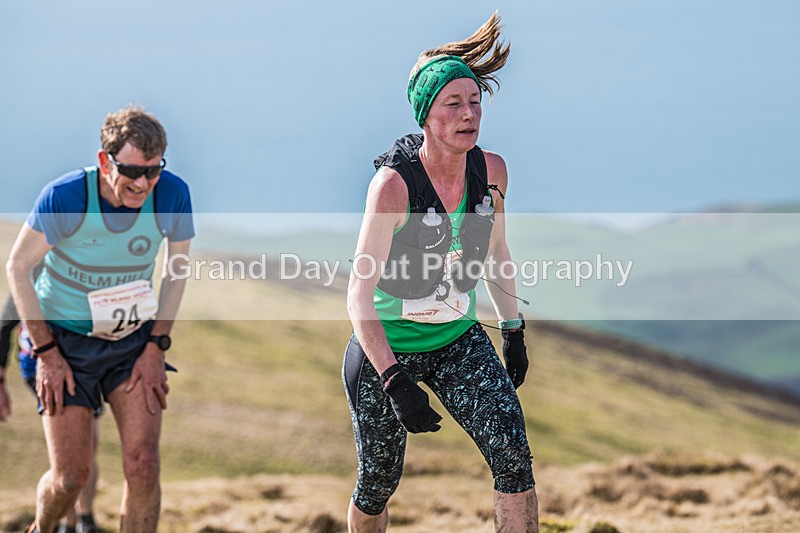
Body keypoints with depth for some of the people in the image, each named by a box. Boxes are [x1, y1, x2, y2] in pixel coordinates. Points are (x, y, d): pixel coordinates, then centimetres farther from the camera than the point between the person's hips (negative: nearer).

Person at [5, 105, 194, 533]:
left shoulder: (172, 195, -17)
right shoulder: (64, 197, -25)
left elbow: (178, 268, 1)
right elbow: (17, 268, -11)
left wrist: (156, 348, -4)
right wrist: (47, 353, -11)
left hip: (134, 338, 2)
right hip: (65, 339, -2)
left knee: (143, 463, -12)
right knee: (71, 476, -2)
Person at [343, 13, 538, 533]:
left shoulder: (491, 171, -8)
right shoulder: (393, 183, -25)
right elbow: (359, 296, -26)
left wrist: (514, 330, 15)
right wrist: (395, 382, -33)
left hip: (459, 340, 4)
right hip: (385, 347, -4)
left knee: (513, 452, -17)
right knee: (378, 484, 8)